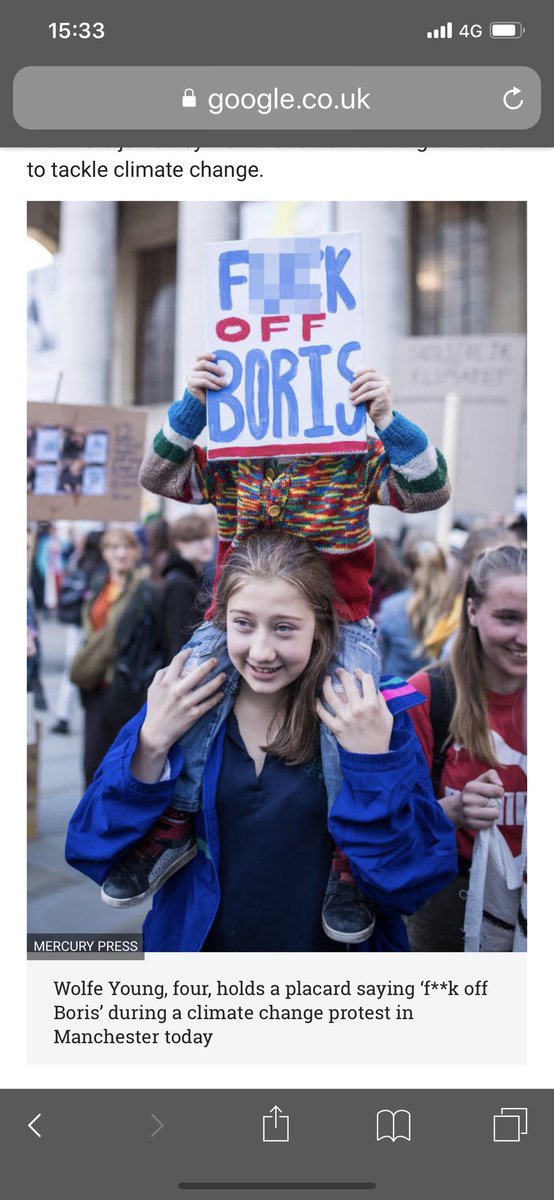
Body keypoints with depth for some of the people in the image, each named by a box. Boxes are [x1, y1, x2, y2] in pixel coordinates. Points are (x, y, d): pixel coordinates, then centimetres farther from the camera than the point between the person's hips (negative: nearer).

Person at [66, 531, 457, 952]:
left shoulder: (374, 717, -16)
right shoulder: (181, 709, -11)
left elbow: (411, 884, -19)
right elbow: (93, 853, -13)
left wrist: (374, 760, -29)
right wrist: (151, 744, -24)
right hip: (196, 940, 1)